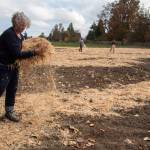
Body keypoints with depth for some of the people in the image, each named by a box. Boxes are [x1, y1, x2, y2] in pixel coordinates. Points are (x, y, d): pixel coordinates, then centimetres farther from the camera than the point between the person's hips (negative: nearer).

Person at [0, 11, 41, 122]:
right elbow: (17, 54, -27)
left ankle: (9, 111, 27)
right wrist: (34, 52, -26)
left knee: (12, 89, 13)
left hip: (13, 66, 9)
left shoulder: (20, 35, 5)